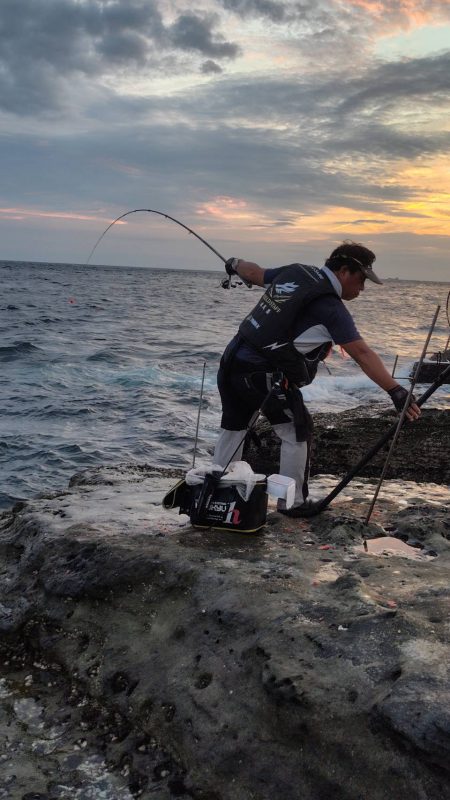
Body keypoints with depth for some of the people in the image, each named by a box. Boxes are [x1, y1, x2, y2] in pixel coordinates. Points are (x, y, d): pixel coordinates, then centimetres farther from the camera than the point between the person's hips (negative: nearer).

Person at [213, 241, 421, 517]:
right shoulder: (329, 306, -13)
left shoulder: (295, 272, 8)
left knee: (233, 428, 23)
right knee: (298, 432, 8)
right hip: (263, 373, -8)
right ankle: (292, 503, 17)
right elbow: (362, 353, -21)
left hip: (233, 358, 8)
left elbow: (254, 272, 23)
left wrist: (235, 265, 45)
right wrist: (396, 391, -25)